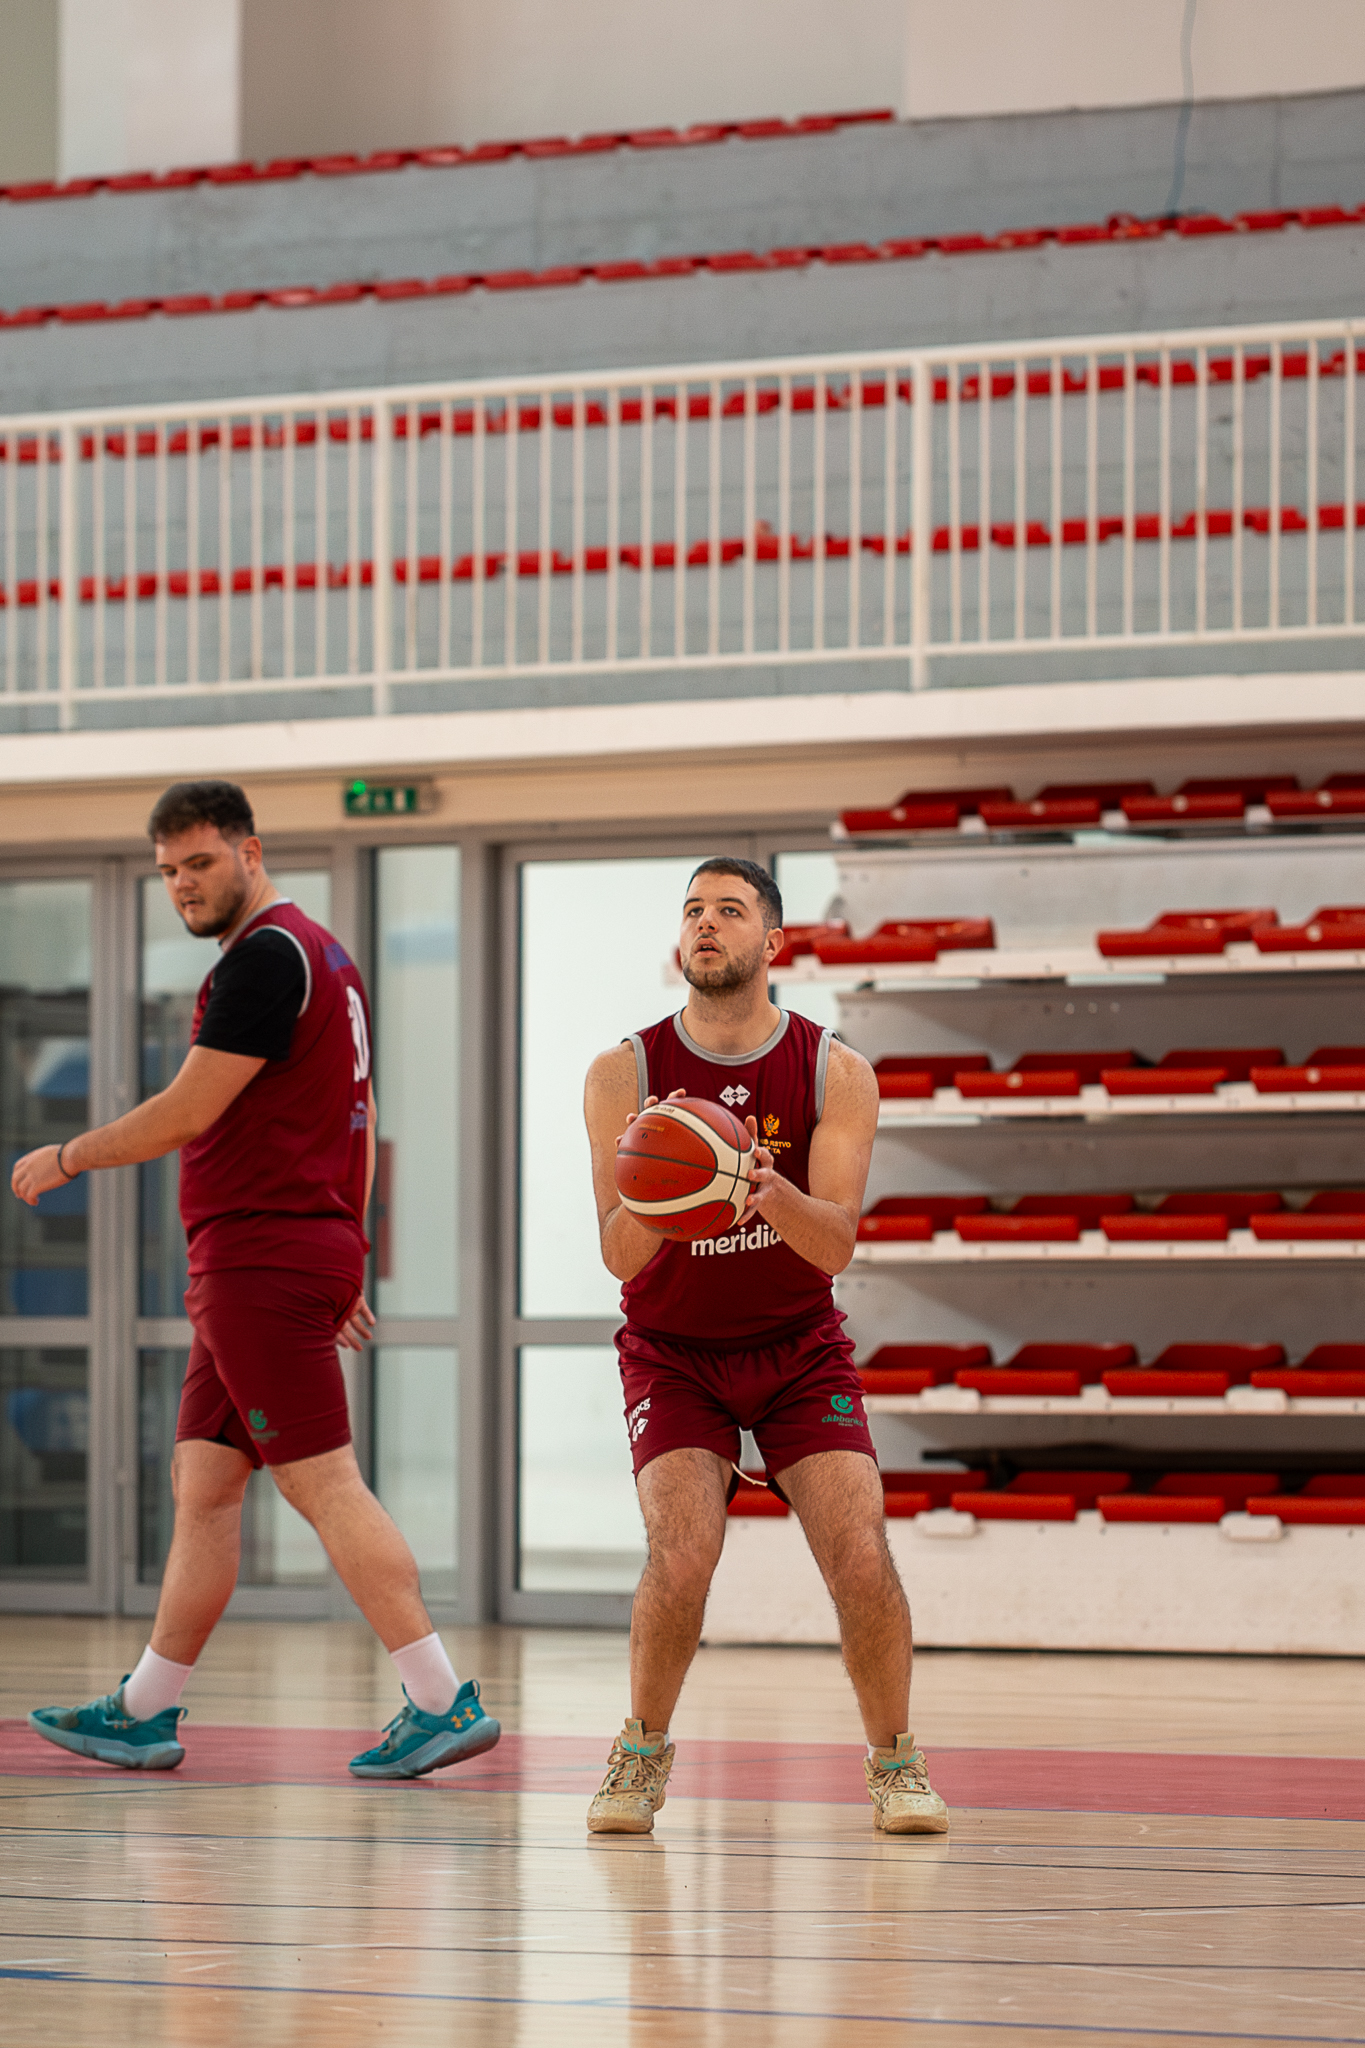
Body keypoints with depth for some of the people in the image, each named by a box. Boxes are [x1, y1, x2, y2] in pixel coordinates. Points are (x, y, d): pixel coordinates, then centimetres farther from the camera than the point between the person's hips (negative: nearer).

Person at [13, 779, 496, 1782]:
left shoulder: (266, 956, -13)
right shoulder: (324, 954, 20)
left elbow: (190, 1112, -14)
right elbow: (360, 1117, 23)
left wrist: (65, 1158, 0)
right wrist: (346, 1260, 24)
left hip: (261, 1260, -10)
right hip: (309, 1250, 10)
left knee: (324, 1484, -12)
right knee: (202, 1486, 13)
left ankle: (444, 1702, -15)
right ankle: (144, 1713, 18)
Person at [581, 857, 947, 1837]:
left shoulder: (836, 1073, -11)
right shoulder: (625, 1074, -13)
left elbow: (835, 1243, -19)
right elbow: (619, 1257, -18)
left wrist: (769, 1189, -41)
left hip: (799, 1350, 1)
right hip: (674, 1352, -1)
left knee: (861, 1558, -16)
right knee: (682, 1558, -22)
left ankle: (895, 1759, 6)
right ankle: (644, 1753, 4)